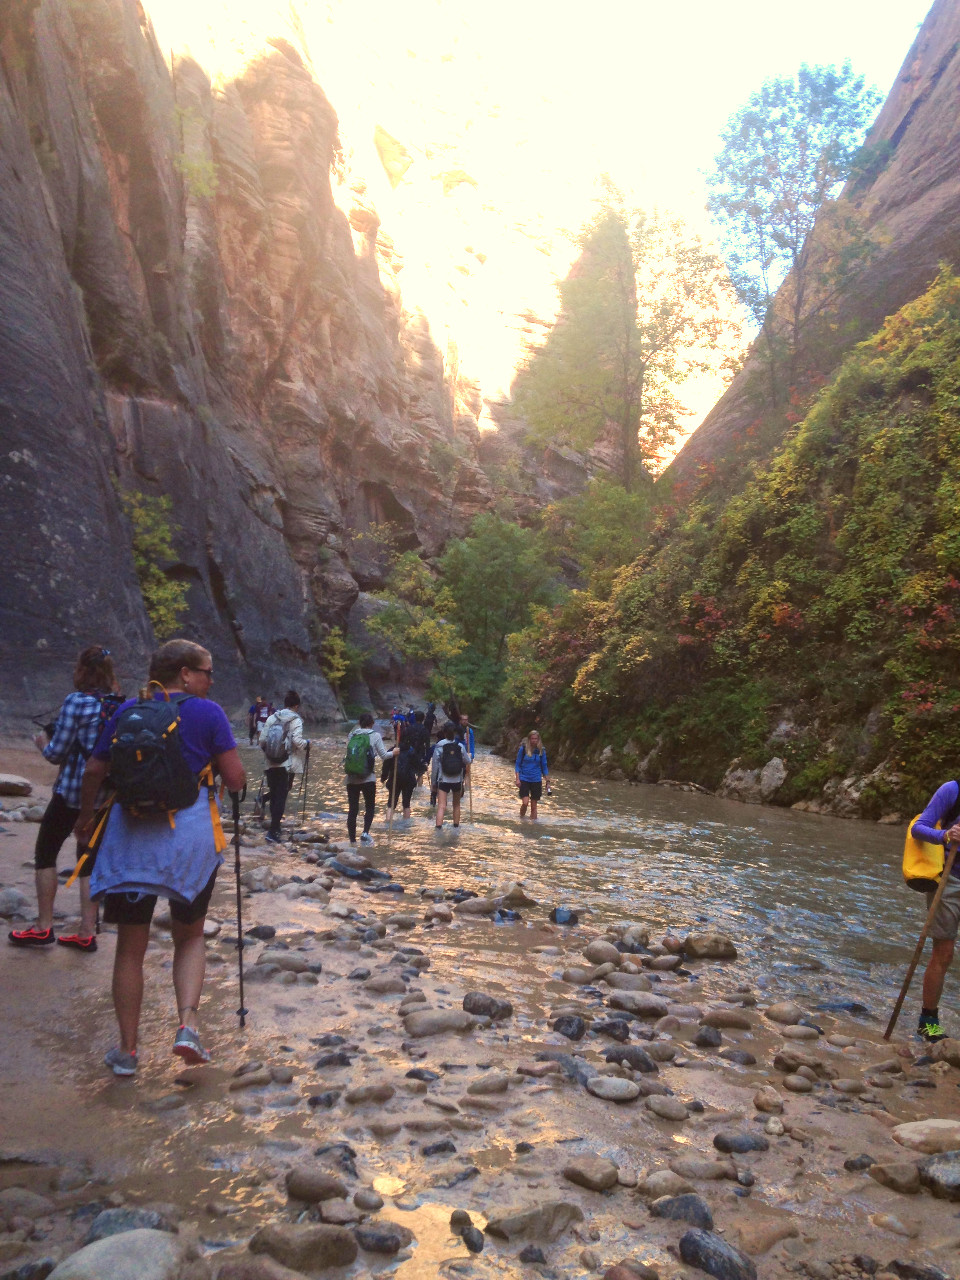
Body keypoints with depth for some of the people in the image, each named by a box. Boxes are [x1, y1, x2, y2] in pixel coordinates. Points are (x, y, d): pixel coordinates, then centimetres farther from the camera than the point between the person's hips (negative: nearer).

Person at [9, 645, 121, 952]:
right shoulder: (119, 705, 4)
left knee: (45, 854, 11)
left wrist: (43, 742, 8)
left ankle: (43, 927, 15)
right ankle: (87, 933, 12)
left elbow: (56, 753, -14)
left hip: (72, 791, -6)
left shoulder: (76, 702, -15)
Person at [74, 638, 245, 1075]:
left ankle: (126, 1050, 21)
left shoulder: (128, 710, 5)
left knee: (131, 945, 14)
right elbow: (235, 780, -6)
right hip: (192, 834, -2)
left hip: (130, 835, 2)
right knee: (189, 936, 18)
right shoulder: (208, 713, -3)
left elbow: (94, 772, 9)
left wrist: (85, 817, 25)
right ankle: (187, 1024, -1)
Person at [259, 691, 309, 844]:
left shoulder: (272, 718, 7)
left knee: (274, 795, 17)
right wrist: (307, 743, 4)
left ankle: (275, 827, 21)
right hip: (287, 764, -4)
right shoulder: (296, 720, -7)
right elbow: (297, 741, -16)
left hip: (271, 764, 4)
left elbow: (262, 739, 6)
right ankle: (273, 831, -7)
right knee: (281, 797, -3)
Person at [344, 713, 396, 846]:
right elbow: (383, 755, -2)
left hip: (351, 778, 3)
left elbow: (348, 752, 16)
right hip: (368, 778, -3)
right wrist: (393, 752, 18)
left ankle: (352, 840, 7)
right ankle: (365, 833, -11)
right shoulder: (375, 735, -1)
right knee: (370, 807, 10)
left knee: (352, 809, 6)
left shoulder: (352, 734, 6)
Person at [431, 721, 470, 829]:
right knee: (456, 804, 21)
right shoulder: (460, 746, -5)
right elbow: (467, 762, 6)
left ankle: (438, 828, -21)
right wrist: (469, 756, 29)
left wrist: (433, 783, 2)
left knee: (441, 806, -6)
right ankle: (456, 826, 32)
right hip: (457, 780, 2)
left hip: (443, 780, -2)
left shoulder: (439, 747, -9)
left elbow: (435, 766, -6)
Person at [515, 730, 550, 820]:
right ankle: (522, 818, 10)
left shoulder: (541, 751, 2)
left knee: (534, 805, 5)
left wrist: (548, 782, 5)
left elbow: (544, 767, 9)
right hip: (524, 779, -2)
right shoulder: (523, 749, -4)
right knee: (525, 802, -15)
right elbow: (517, 765, 1)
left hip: (536, 780, 2)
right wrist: (517, 779, -8)